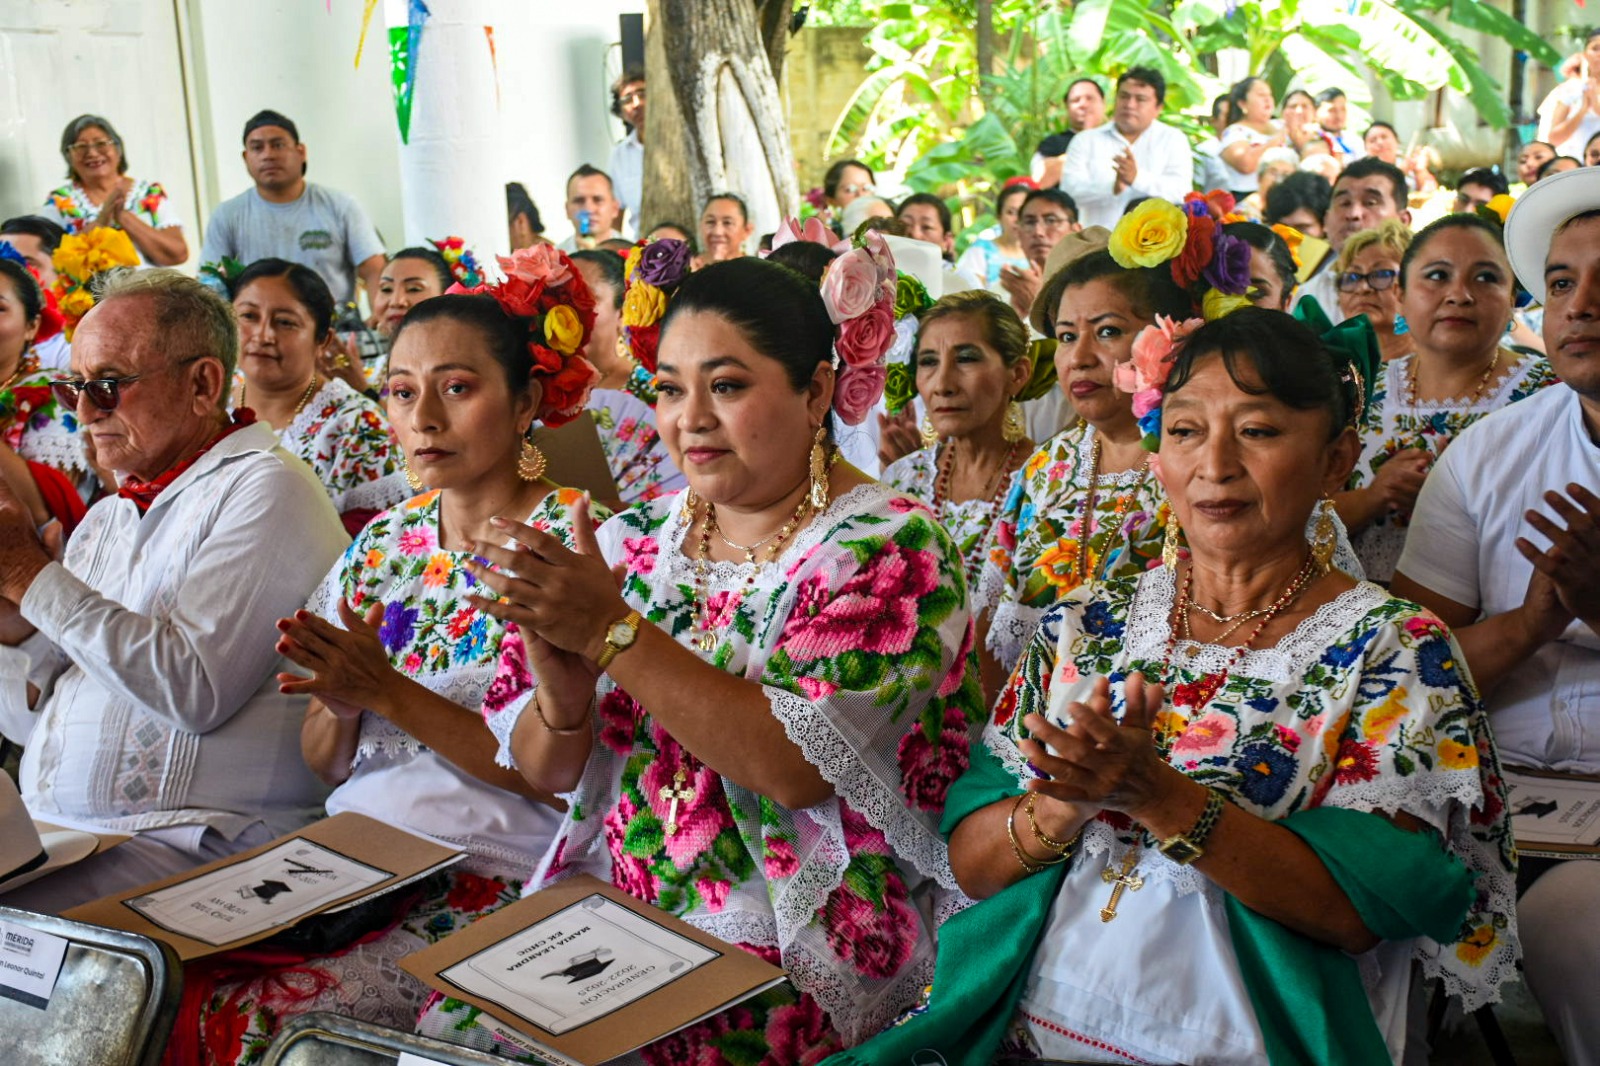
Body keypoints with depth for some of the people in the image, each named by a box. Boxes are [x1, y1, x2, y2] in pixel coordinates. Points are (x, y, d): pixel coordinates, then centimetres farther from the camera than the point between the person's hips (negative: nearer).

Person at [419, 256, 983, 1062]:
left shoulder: (888, 550, -8)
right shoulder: (636, 541, 7)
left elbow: (799, 766, -22)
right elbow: (544, 772, 7)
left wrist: (611, 631, -24)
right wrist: (563, 700, -16)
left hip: (796, 940, -5)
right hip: (614, 902, 5)